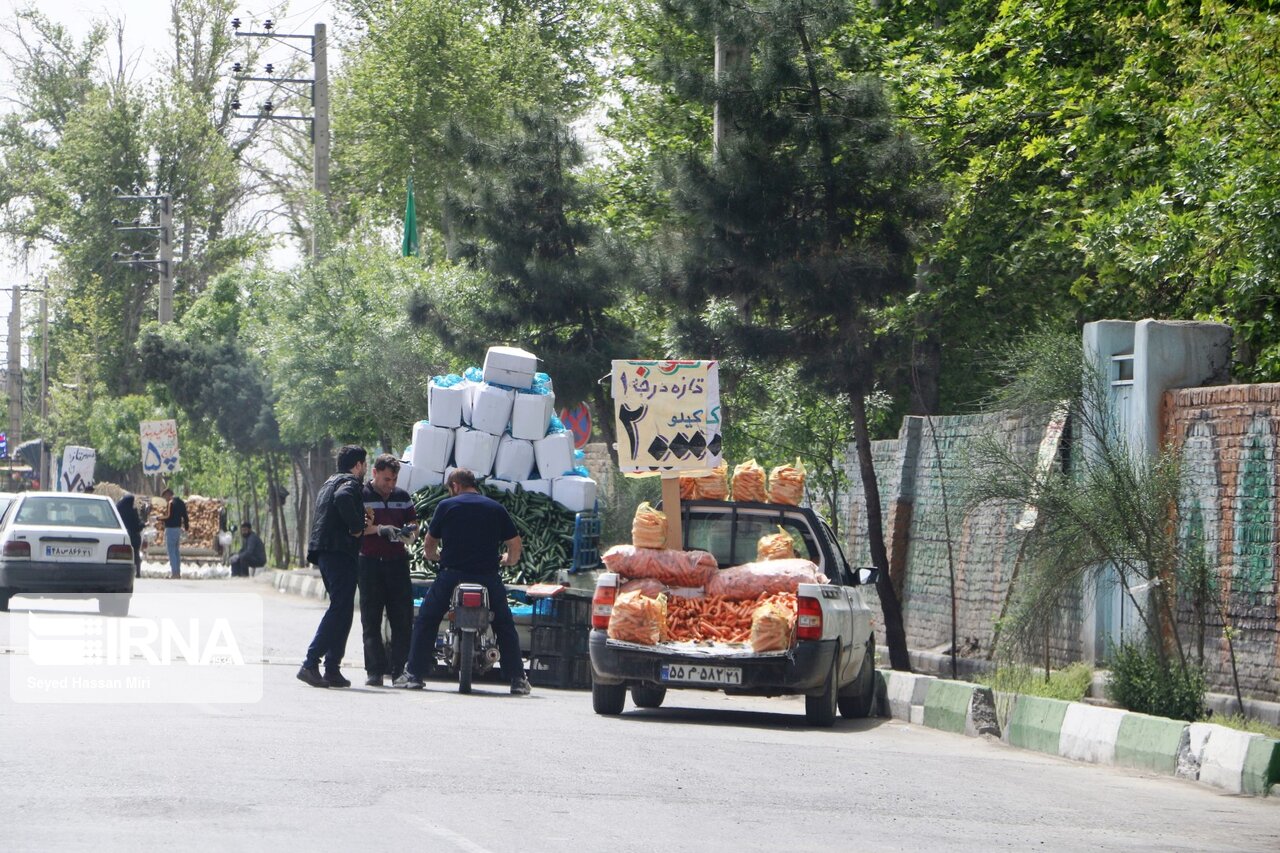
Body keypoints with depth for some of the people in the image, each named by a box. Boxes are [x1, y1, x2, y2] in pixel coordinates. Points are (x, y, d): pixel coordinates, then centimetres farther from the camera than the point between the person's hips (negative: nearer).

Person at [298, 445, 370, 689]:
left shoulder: (329, 483, 24)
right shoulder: (350, 483, -6)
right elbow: (343, 498, -29)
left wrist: (367, 529, 28)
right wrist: (357, 528, -19)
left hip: (325, 553, 10)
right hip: (340, 552, -10)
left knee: (340, 609, 14)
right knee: (340, 610, -12)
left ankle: (332, 670, 10)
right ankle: (310, 664, -22)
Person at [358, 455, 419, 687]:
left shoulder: (402, 497, 13)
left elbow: (413, 522, 18)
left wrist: (409, 532, -6)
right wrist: (380, 530, -21)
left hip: (398, 561, 3)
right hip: (370, 562, -3)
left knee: (403, 619, -1)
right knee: (371, 620, -1)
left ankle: (399, 669, 3)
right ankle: (375, 670, 0)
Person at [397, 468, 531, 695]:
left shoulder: (446, 506, 4)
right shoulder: (496, 508, 9)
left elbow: (428, 547, 9)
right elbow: (516, 546, 9)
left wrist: (439, 556, 31)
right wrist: (507, 561, 30)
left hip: (452, 574, -2)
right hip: (488, 577, 2)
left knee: (426, 621, 11)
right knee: (505, 625, 14)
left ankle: (414, 674, 6)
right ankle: (517, 679, 8)